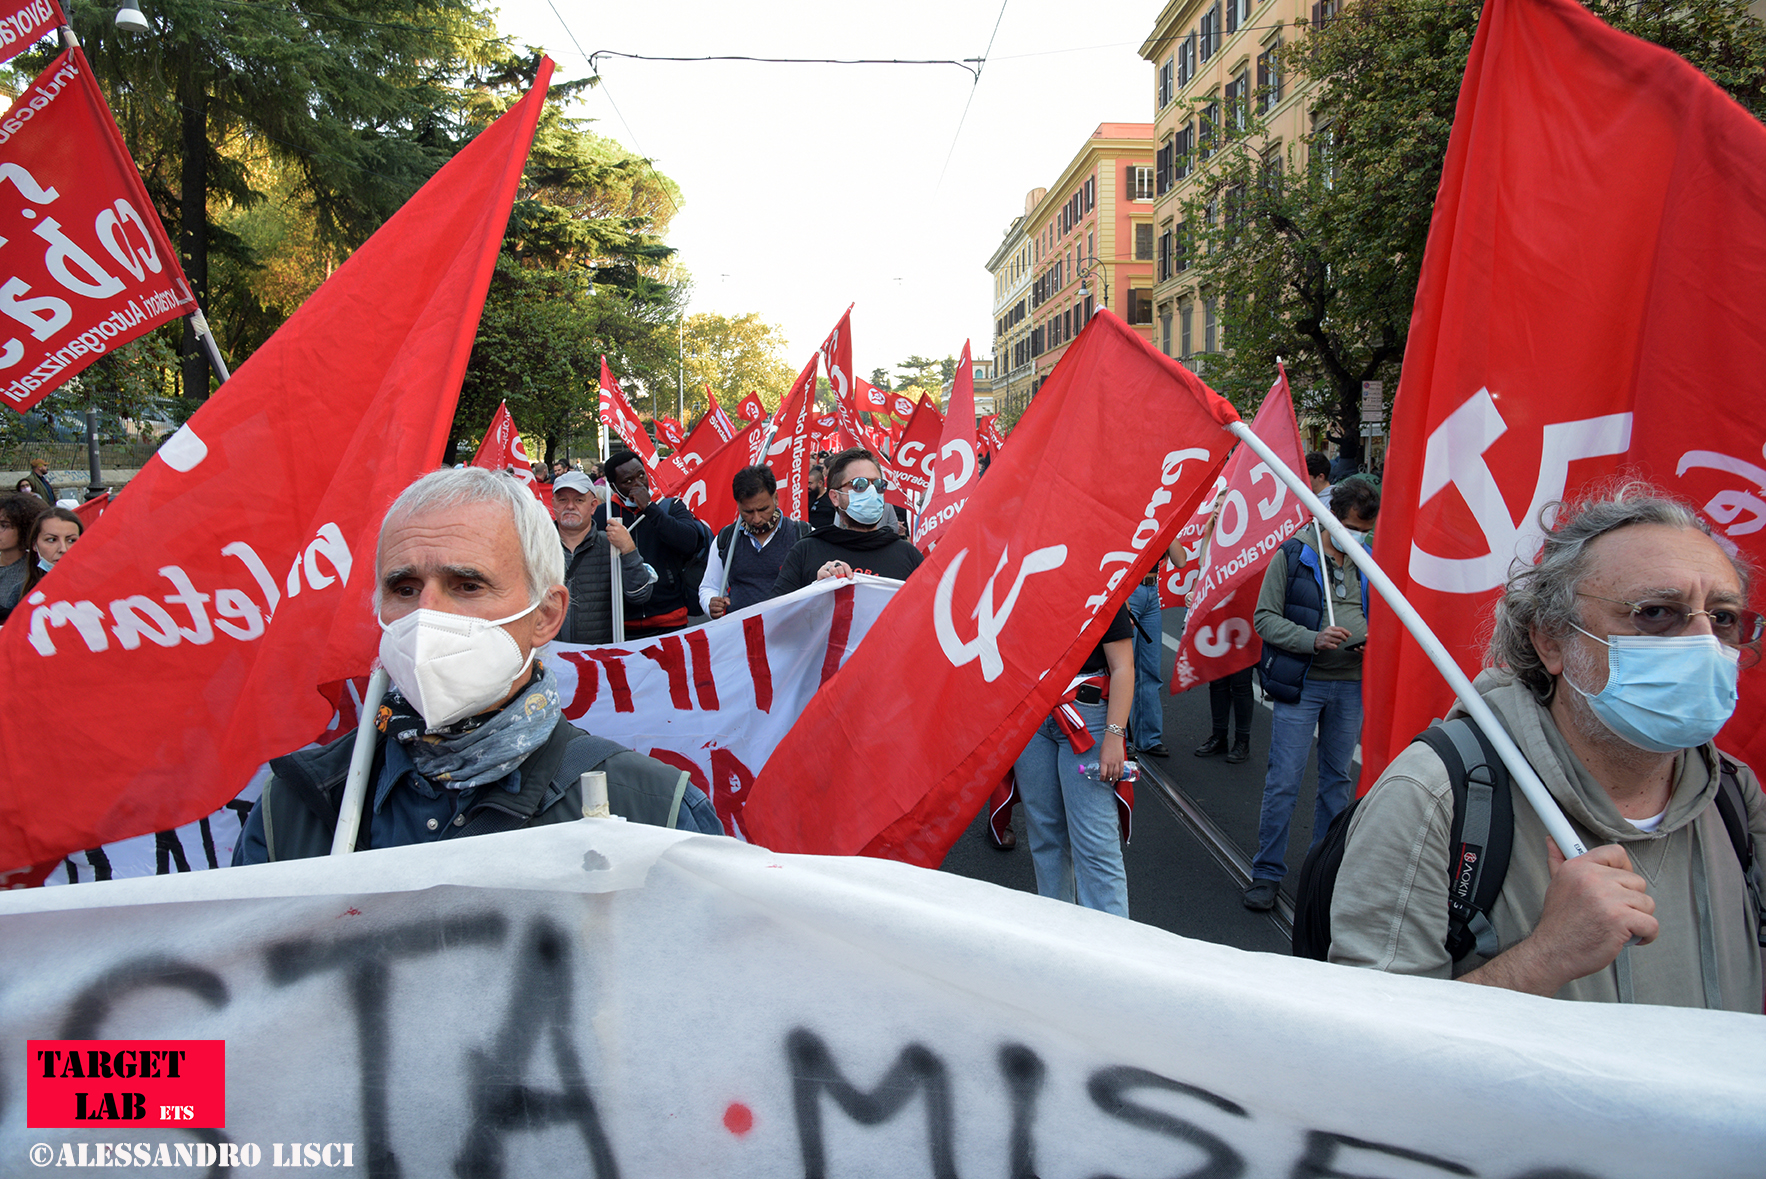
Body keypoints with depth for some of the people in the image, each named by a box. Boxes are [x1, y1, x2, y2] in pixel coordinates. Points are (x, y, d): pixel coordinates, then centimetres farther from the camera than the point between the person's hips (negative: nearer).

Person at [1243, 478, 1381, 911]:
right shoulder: (1293, 555, -4)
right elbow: (1265, 618, -6)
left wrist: (1371, 641, -2)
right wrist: (1313, 639, -19)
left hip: (1351, 685, 4)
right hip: (1300, 684, -4)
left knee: (1338, 779, 13)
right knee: (1283, 781, -3)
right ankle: (1267, 872, 8)